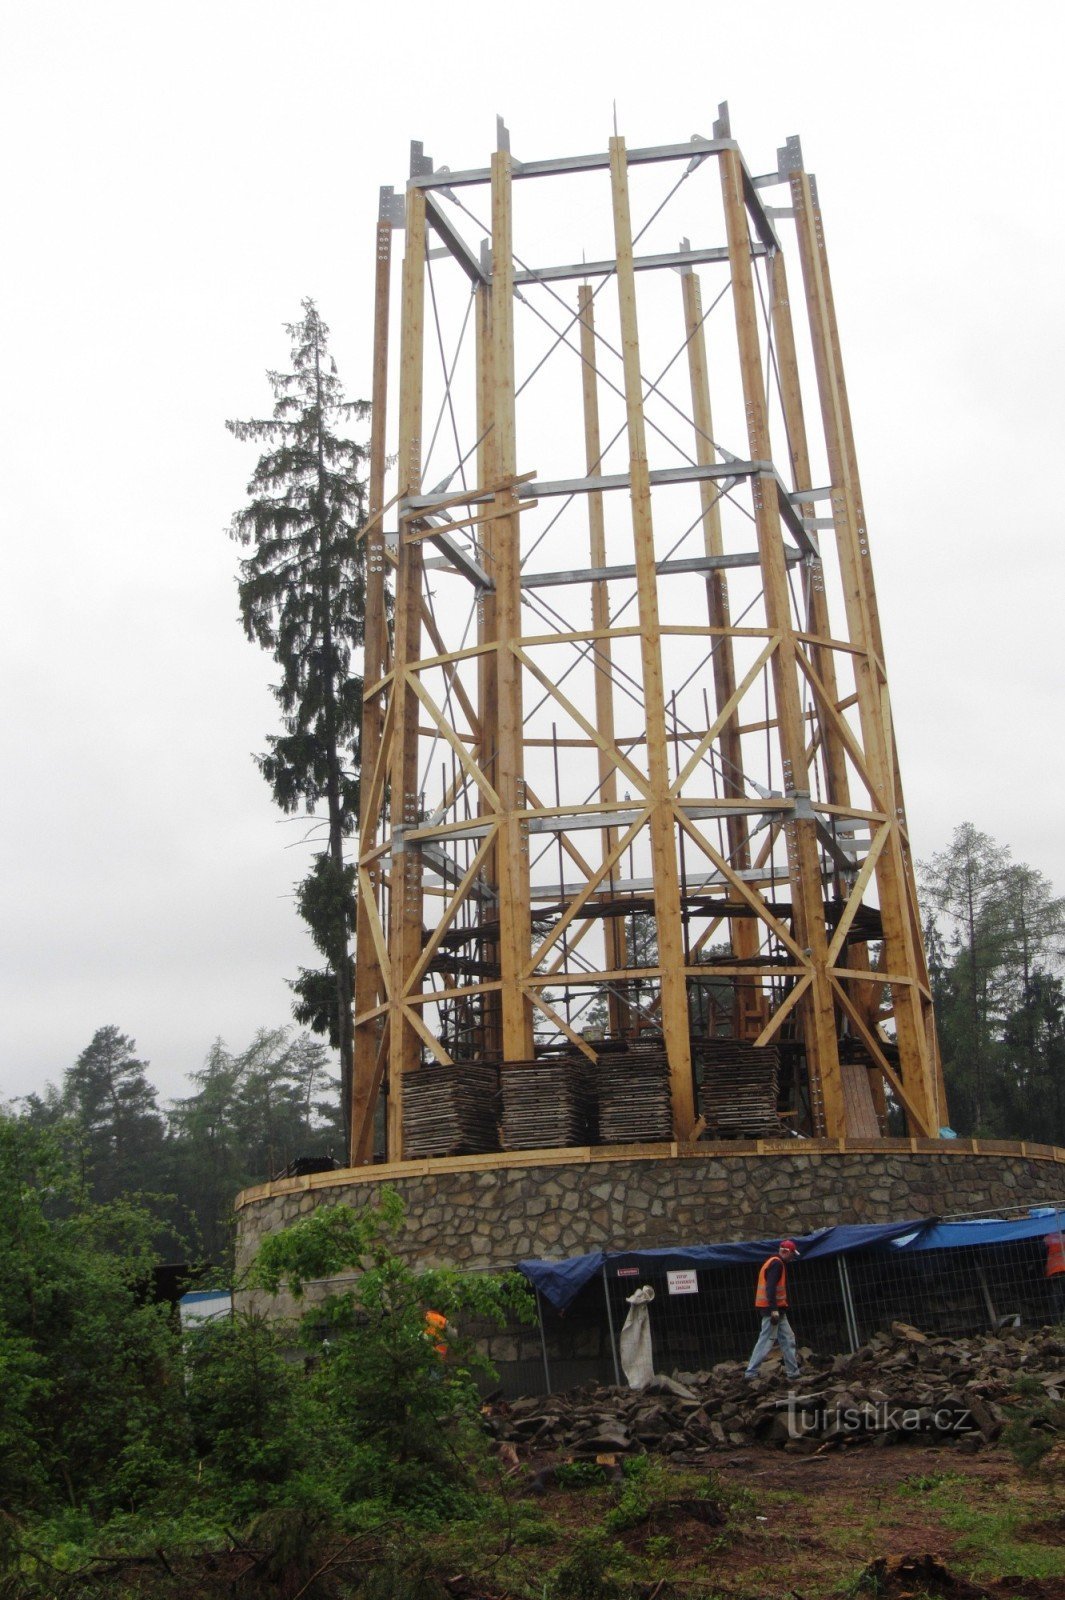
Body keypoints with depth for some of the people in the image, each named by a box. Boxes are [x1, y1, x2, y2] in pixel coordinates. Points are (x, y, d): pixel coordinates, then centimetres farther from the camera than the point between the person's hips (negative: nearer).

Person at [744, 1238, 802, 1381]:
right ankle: (751, 1373, -8)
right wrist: (774, 1309, -26)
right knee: (766, 1341, -9)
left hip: (776, 1308, 10)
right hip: (773, 1308, -10)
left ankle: (793, 1372, 16)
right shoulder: (777, 1263, -13)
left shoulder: (773, 1262, 18)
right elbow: (770, 1287, -23)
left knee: (788, 1339, 13)